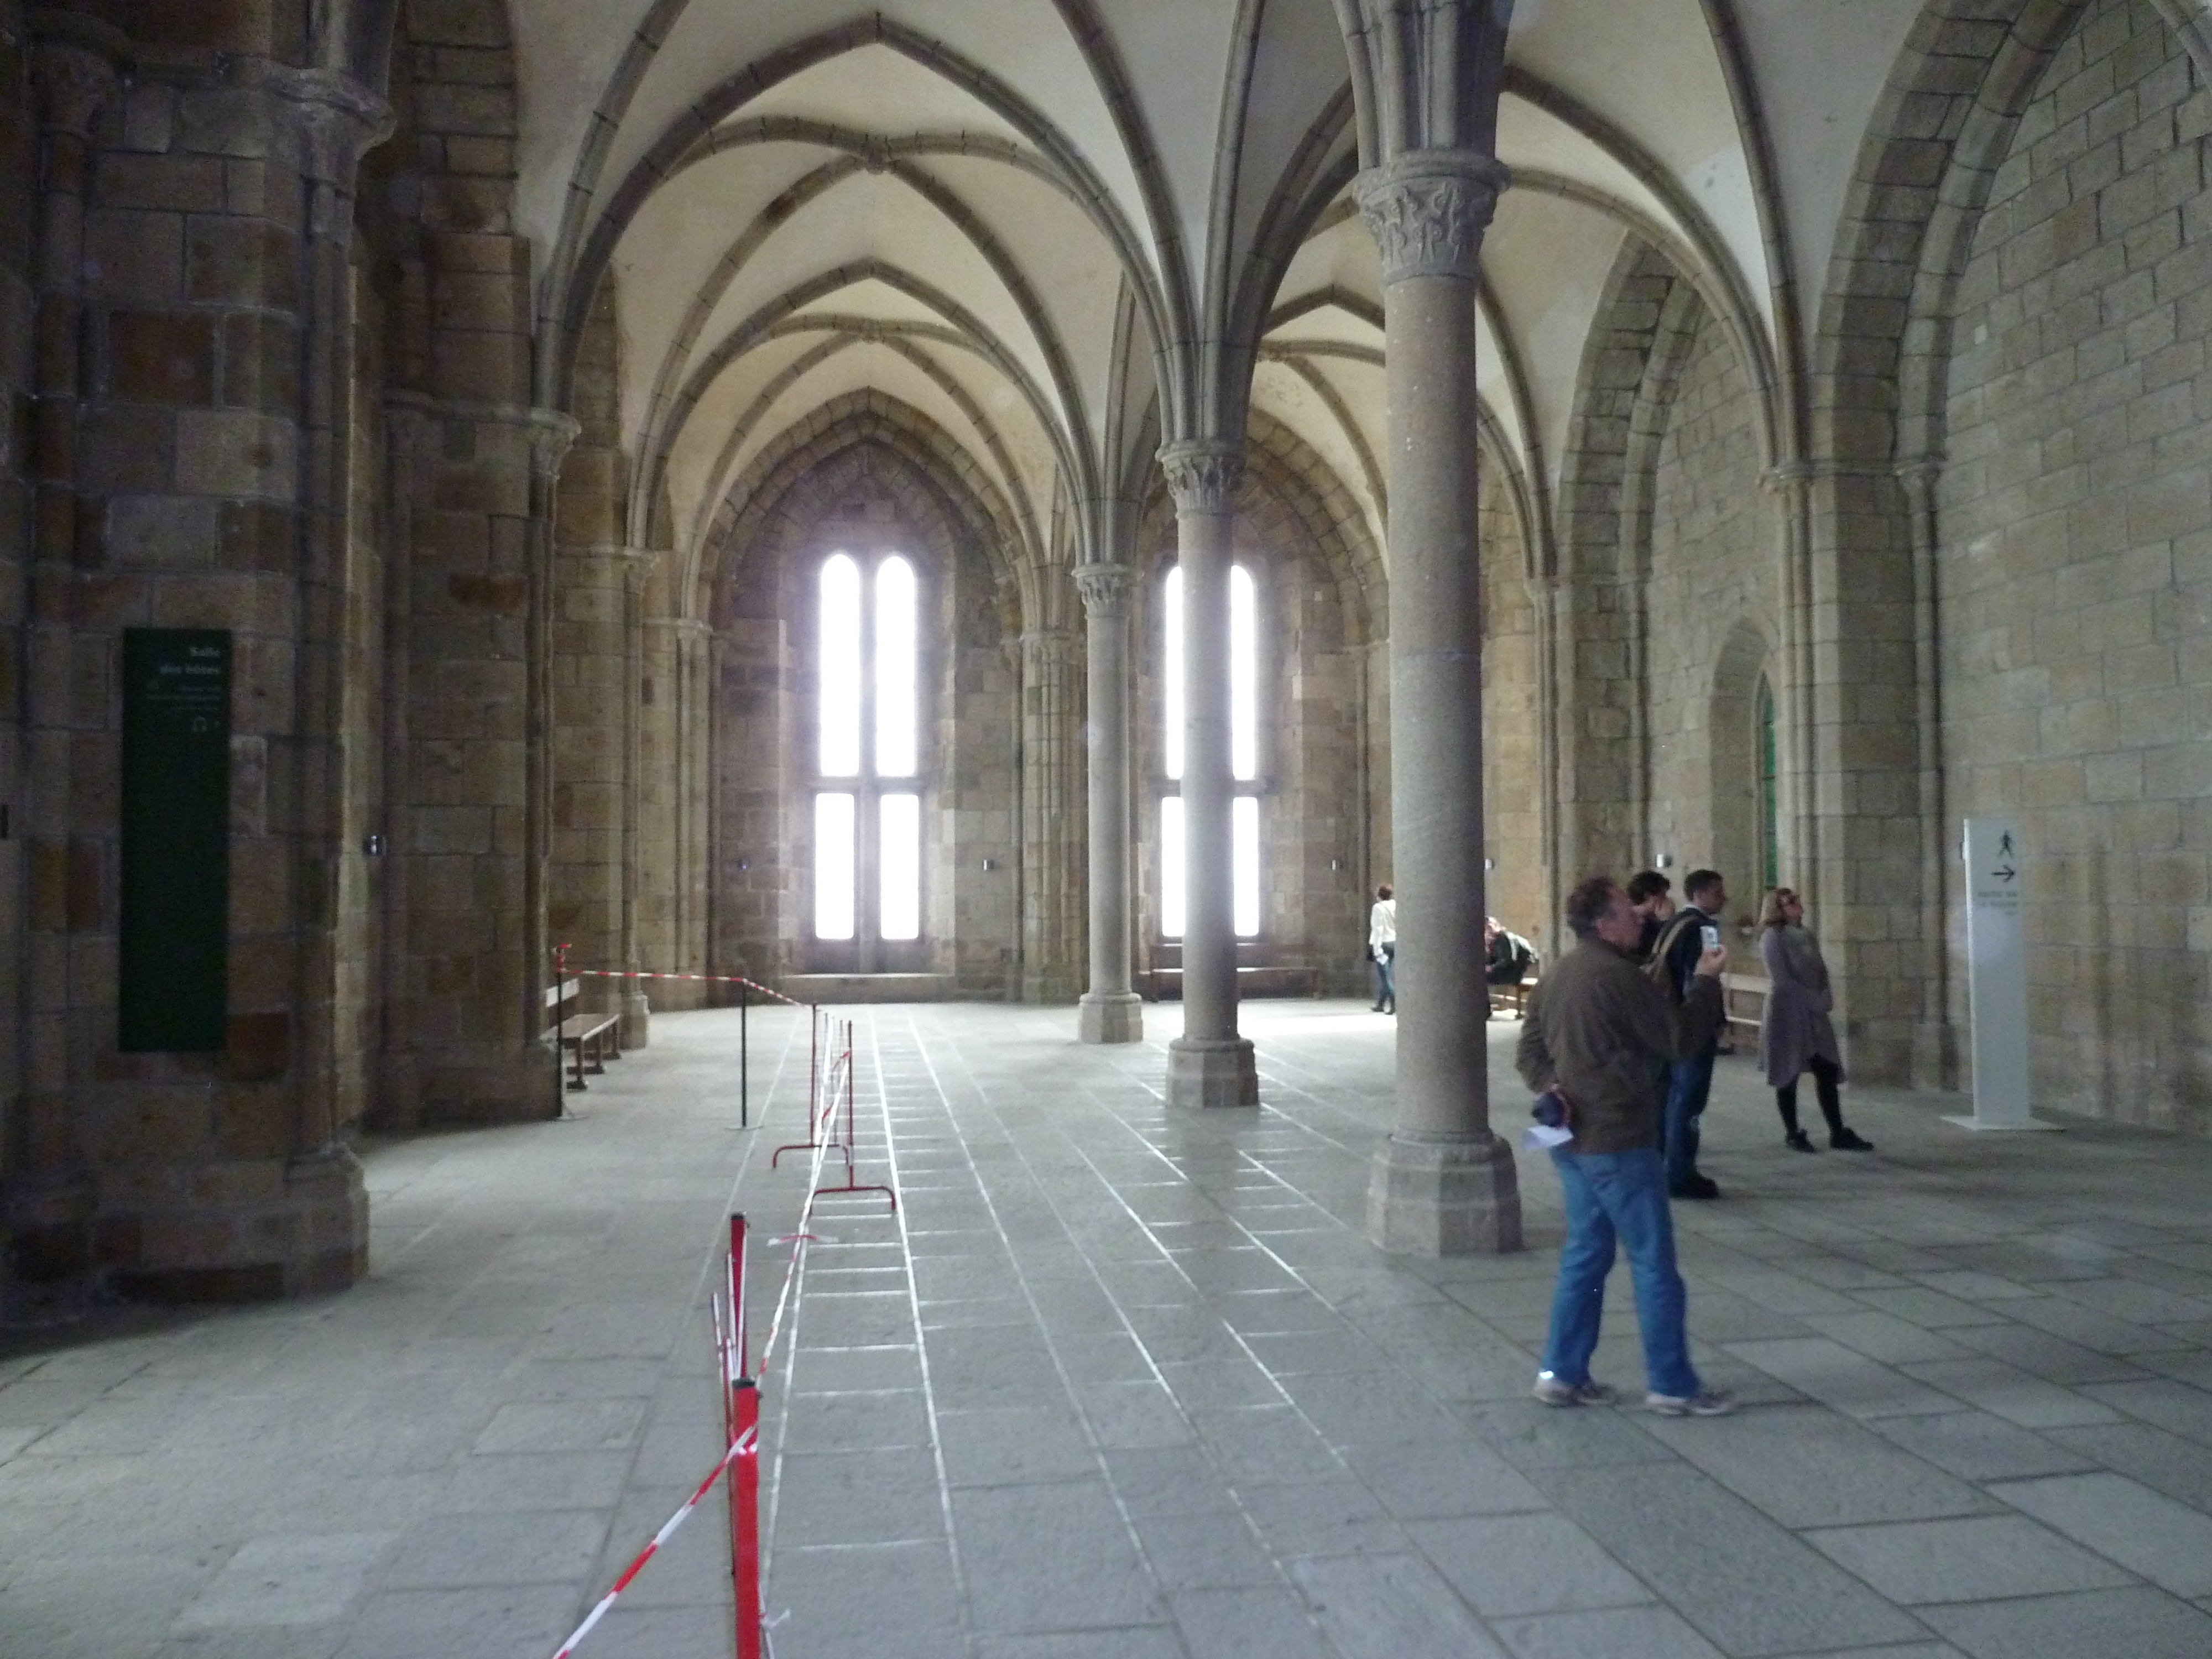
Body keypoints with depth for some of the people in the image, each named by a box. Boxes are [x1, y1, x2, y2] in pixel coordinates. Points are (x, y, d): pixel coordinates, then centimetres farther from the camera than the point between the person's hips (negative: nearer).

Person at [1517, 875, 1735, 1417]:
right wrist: (1706, 981, -2)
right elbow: (1683, 1038, -13)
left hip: (1573, 1140, 9)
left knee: (1584, 1254, 16)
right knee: (1654, 1263, 2)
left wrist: (1553, 1086, -3)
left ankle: (1562, 1373, 19)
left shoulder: (1555, 976, 9)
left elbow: (1528, 1052, 11)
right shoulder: (1618, 976, -18)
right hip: (1618, 1143, -9)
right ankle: (1672, 1385, 11)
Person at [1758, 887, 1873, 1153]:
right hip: (1786, 1013, -7)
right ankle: (1792, 1134, 9)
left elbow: (1820, 971, 13)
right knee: (1789, 1075, 1)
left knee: (1828, 1071, 3)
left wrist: (1825, 999, -5)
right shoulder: (1772, 936, -9)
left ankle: (1838, 1133, 7)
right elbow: (1780, 978, -15)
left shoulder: (1807, 937, 14)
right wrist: (1812, 1000, -15)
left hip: (1814, 1014, 7)